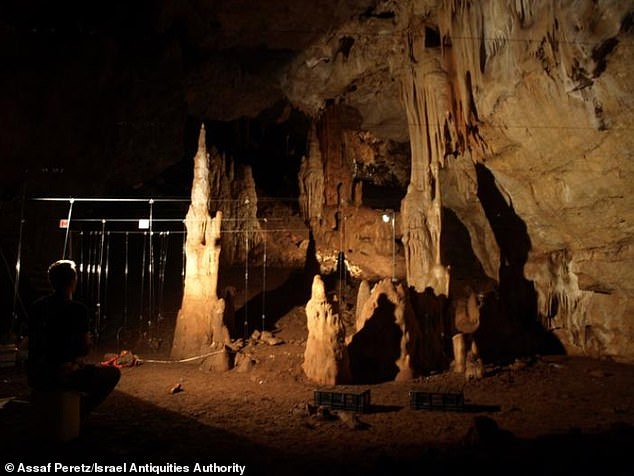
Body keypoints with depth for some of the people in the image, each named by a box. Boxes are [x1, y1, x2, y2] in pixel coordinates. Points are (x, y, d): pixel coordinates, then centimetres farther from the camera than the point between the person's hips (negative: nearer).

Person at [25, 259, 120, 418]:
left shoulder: (37, 306, 4)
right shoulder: (78, 309, -14)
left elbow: (28, 344, 13)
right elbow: (85, 349, -9)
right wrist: (88, 341, 13)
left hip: (35, 377, 7)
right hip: (63, 376, -7)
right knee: (113, 373, 12)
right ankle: (79, 412, 9)